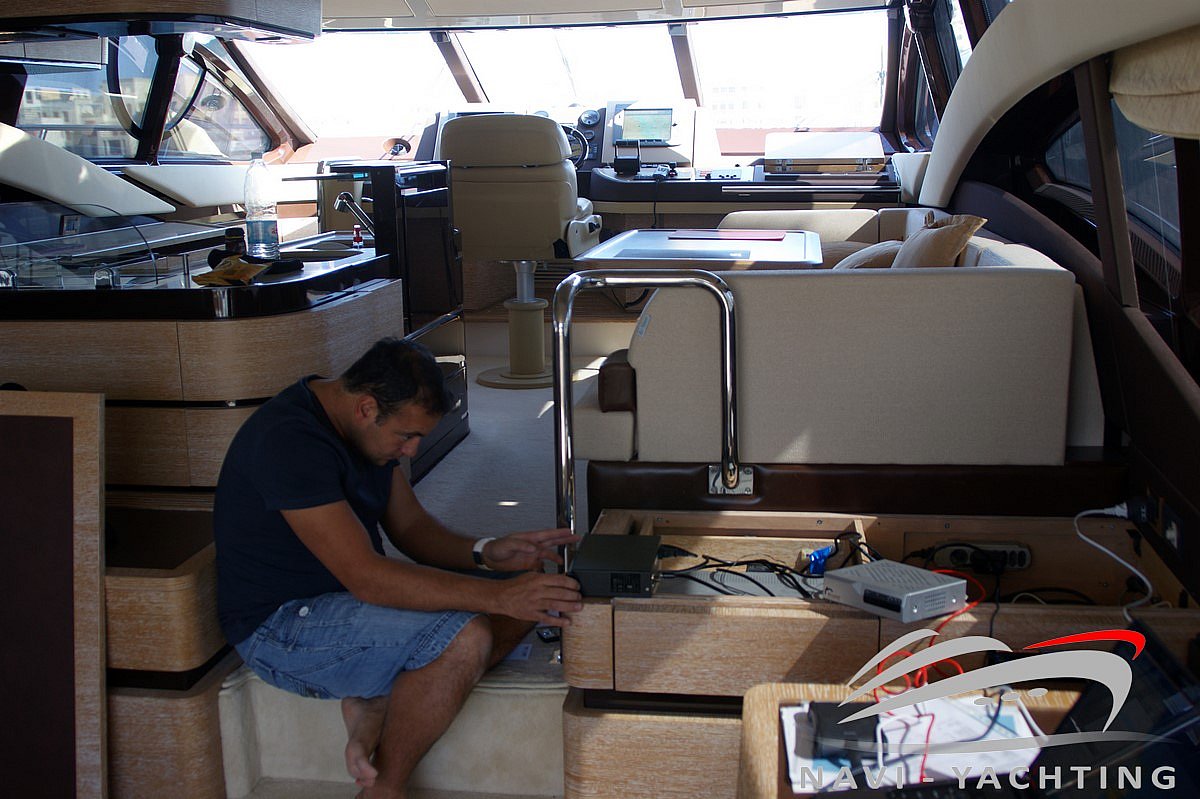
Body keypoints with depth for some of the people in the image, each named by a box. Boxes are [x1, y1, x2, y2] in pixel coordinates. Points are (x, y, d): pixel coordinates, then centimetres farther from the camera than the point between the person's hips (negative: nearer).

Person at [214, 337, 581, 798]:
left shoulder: (366, 427, 3)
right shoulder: (289, 441, -26)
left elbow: (412, 527, 9)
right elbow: (367, 577, -31)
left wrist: (486, 553, -11)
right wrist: (499, 596, -32)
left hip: (346, 595, 9)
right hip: (280, 626, -9)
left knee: (529, 600, -3)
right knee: (465, 637, -30)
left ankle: (376, 704, -10)